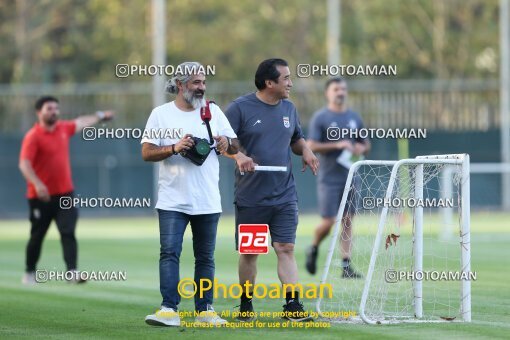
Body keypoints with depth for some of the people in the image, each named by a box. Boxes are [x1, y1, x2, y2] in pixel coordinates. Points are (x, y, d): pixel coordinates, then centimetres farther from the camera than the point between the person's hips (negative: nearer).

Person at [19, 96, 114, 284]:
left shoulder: (64, 128, 8)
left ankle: (72, 272, -18)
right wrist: (37, 184, -36)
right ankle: (29, 273, 23)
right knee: (37, 236, 7)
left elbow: (80, 122, 30)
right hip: (41, 196, -4)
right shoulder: (33, 136, -12)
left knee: (68, 233, -10)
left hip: (65, 193, 4)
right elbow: (24, 164, -22)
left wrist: (100, 116, 44)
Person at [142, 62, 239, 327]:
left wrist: (226, 143, -13)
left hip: (208, 202, 3)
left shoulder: (213, 111, 9)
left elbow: (235, 147, 10)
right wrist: (174, 148, -19)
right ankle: (169, 310, -15)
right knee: (169, 253, -13)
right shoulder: (161, 114, 2)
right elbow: (146, 153, -4)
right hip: (172, 202, -3)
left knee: (205, 257, 7)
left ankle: (204, 310, 13)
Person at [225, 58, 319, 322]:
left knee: (286, 248, -6)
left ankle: (292, 305, -8)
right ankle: (246, 305, 20)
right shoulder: (240, 108, -6)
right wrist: (238, 156, -28)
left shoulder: (288, 108, 10)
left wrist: (305, 150, 3)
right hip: (250, 198, -3)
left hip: (284, 196, 3)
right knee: (249, 252, 6)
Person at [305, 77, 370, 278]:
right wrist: (337, 145, -20)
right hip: (329, 178, -5)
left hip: (349, 177, 5)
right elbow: (311, 146, -12)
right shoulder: (320, 118, -4)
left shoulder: (354, 118, 12)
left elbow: (366, 144, 20)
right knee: (328, 222, -8)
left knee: (347, 220, 2)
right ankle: (313, 249, 21)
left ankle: (346, 265, 2)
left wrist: (361, 148, -3)